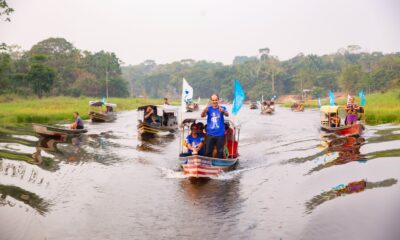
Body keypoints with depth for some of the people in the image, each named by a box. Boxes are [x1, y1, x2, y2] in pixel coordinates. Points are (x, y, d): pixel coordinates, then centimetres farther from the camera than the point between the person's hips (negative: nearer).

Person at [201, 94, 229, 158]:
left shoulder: (222, 108, 0)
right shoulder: (209, 108, 4)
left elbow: (227, 114, -19)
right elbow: (202, 115, -12)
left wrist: (223, 111, -43)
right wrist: (205, 110, -35)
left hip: (220, 134, -1)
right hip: (210, 134, 1)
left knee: (220, 152, 3)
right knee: (208, 152, 4)